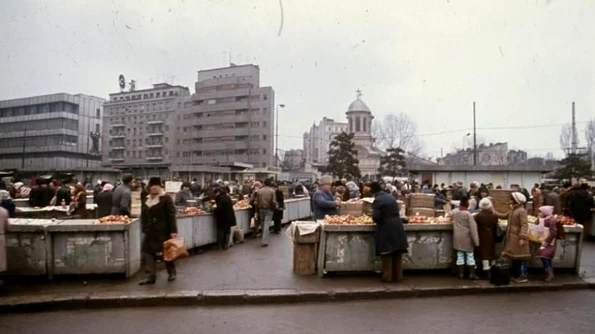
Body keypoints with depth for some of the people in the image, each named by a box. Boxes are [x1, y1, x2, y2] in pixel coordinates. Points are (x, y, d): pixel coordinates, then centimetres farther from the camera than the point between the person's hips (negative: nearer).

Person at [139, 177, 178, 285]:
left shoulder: (166, 198, -7)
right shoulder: (147, 199, 12)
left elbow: (171, 215, -12)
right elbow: (144, 215, 16)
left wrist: (173, 230, -17)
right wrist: (145, 229, 7)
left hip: (163, 231, -5)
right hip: (150, 231, 6)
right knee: (148, 251, -1)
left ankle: (171, 273, 24)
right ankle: (150, 276, 5)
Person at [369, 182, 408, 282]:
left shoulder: (377, 200, -12)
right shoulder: (390, 197, 12)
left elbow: (376, 217, -17)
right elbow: (396, 210, 16)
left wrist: (374, 218, 4)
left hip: (386, 229, -7)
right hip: (397, 226, 7)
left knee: (387, 254, 3)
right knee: (397, 253, 13)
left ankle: (388, 276, 9)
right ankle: (398, 275, 20)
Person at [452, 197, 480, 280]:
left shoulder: (454, 212, -2)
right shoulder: (468, 214, -15)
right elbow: (473, 228, -16)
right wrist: (476, 241, -13)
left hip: (458, 238, 4)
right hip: (467, 238, -4)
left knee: (460, 256, 9)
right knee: (470, 256, 7)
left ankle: (461, 274, 13)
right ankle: (472, 274, 10)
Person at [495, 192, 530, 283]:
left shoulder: (522, 211, -17)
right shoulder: (513, 210, 12)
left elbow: (524, 225, -23)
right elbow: (504, 216, 26)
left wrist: (522, 238, -27)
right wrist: (494, 212, 20)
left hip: (518, 238, -9)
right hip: (512, 237, 9)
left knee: (520, 257, -3)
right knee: (514, 256, 15)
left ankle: (523, 276, 3)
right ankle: (516, 275, 25)